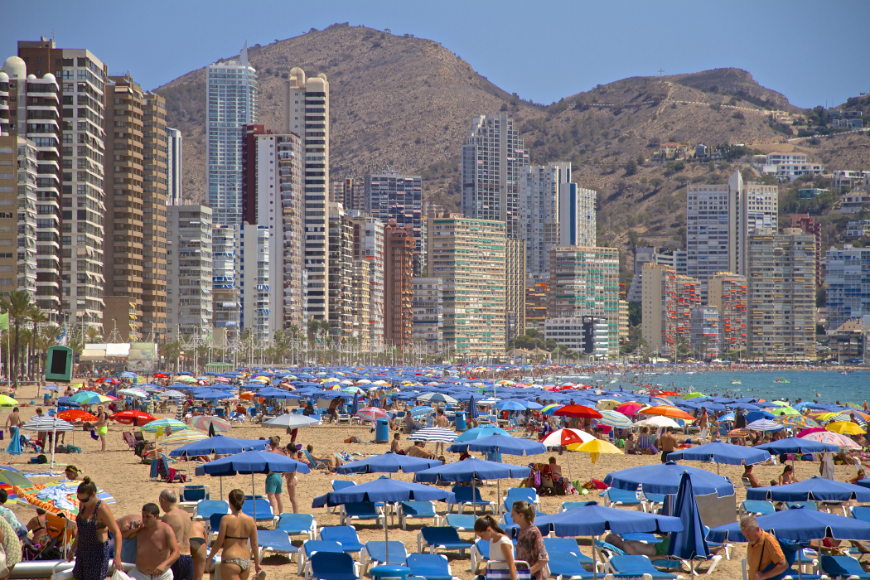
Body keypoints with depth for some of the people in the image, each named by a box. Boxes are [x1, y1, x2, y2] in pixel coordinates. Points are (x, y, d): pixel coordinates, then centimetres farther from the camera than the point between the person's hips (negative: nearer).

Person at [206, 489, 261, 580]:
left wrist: (209, 558, 4)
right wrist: (257, 563, 18)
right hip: (246, 561, 6)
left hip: (230, 560, -5)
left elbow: (219, 543, -8)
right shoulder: (250, 520, 4)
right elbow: (254, 544, 8)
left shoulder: (226, 519, -9)